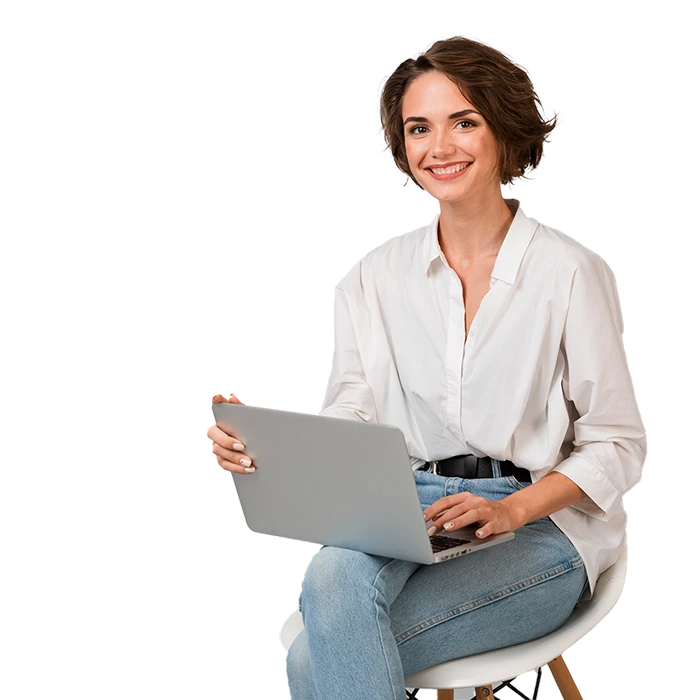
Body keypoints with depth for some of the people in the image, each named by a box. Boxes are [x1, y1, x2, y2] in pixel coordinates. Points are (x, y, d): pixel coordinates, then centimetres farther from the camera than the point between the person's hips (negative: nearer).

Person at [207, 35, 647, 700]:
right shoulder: (375, 277, 8)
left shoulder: (569, 271, -4)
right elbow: (347, 418, 5)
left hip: (541, 527, -3)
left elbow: (617, 444, -2)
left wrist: (508, 510, -17)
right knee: (332, 574, -33)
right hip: (409, 513, 4)